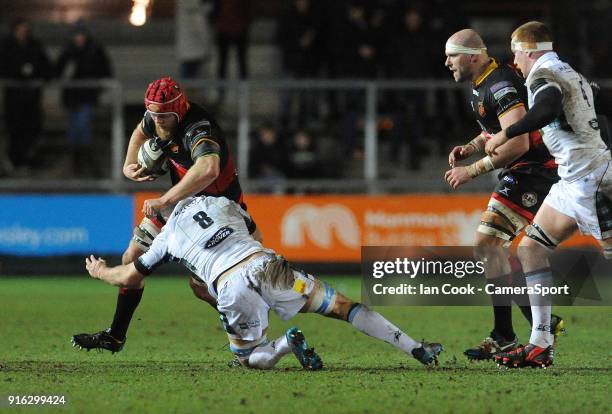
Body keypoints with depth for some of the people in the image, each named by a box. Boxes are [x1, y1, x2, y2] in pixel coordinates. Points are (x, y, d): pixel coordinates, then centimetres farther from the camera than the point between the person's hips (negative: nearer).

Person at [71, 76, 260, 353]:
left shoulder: (198, 130, -37)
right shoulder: (155, 117, -11)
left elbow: (208, 170, -59)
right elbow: (141, 132, 17)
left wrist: (164, 201, -52)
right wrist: (129, 165, -1)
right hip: (181, 200, 8)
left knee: (200, 286, -10)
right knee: (133, 258, 9)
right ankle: (115, 336, 22)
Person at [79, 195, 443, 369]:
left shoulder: (170, 236, 23)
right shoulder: (225, 205, 29)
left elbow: (130, 277, 34)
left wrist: (99, 271, 54)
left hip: (232, 288, -2)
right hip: (266, 265, 2)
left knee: (250, 359, 17)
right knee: (341, 305, 6)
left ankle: (286, 344, -17)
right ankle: (414, 348, -7)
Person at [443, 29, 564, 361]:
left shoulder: (500, 86, -20)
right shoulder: (482, 85, 13)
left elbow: (518, 143, -27)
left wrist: (472, 170, -22)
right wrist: (472, 146, 10)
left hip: (532, 172, -11)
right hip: (523, 173, 11)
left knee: (487, 243, -16)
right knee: (491, 248, 13)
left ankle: (504, 337, -13)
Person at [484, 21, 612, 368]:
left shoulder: (544, 76, -11)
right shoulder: (570, 74, 18)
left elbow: (549, 108, -33)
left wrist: (507, 134, -25)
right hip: (573, 182, 10)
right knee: (531, 248, 8)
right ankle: (541, 345, 4)